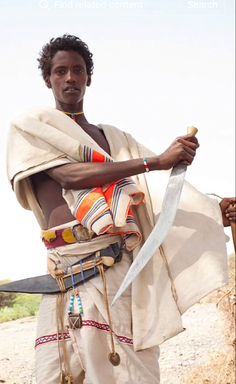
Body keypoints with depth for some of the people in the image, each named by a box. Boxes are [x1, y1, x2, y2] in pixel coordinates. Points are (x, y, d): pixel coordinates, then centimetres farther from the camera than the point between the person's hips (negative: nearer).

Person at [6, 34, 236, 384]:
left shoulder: (115, 138, 23)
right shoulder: (29, 128, 11)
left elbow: (156, 195, 15)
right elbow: (69, 175, -7)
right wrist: (157, 160, -12)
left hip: (125, 265, 3)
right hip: (73, 266, -2)